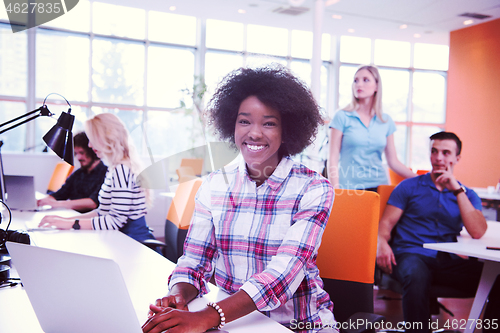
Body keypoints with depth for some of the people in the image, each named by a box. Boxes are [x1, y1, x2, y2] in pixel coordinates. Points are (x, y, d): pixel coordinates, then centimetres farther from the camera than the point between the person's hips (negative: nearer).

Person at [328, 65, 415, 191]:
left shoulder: (386, 121, 10)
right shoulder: (342, 117, 1)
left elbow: (393, 162, 11)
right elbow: (333, 159, -2)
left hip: (378, 185, 3)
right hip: (349, 187, -3)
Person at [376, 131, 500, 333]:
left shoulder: (467, 195, 18)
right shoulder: (410, 186, 14)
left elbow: (478, 233, -1)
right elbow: (387, 222, 6)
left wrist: (456, 189, -5)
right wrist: (382, 244, -17)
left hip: (448, 262, 2)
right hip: (412, 255, -2)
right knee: (416, 277, -39)